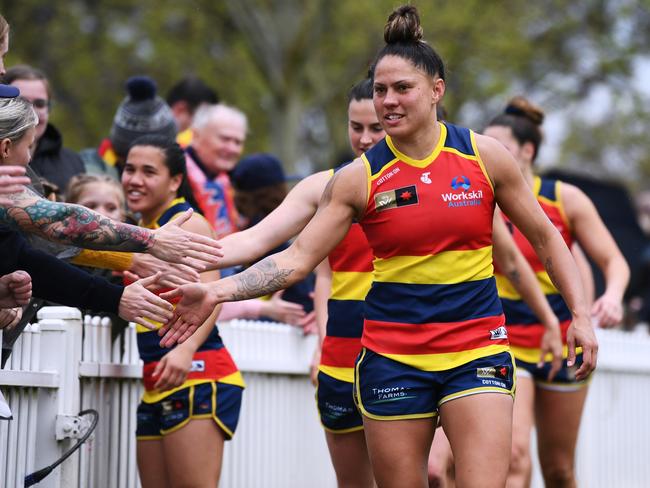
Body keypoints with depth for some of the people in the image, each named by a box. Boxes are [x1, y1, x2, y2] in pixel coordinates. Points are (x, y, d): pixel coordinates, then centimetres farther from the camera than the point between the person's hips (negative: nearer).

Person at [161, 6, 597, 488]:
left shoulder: (484, 155, 0)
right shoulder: (359, 178, -2)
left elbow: (545, 237, 10)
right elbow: (297, 257, -5)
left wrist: (580, 314, 4)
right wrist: (217, 291, -18)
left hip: (477, 350, 0)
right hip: (392, 356, 1)